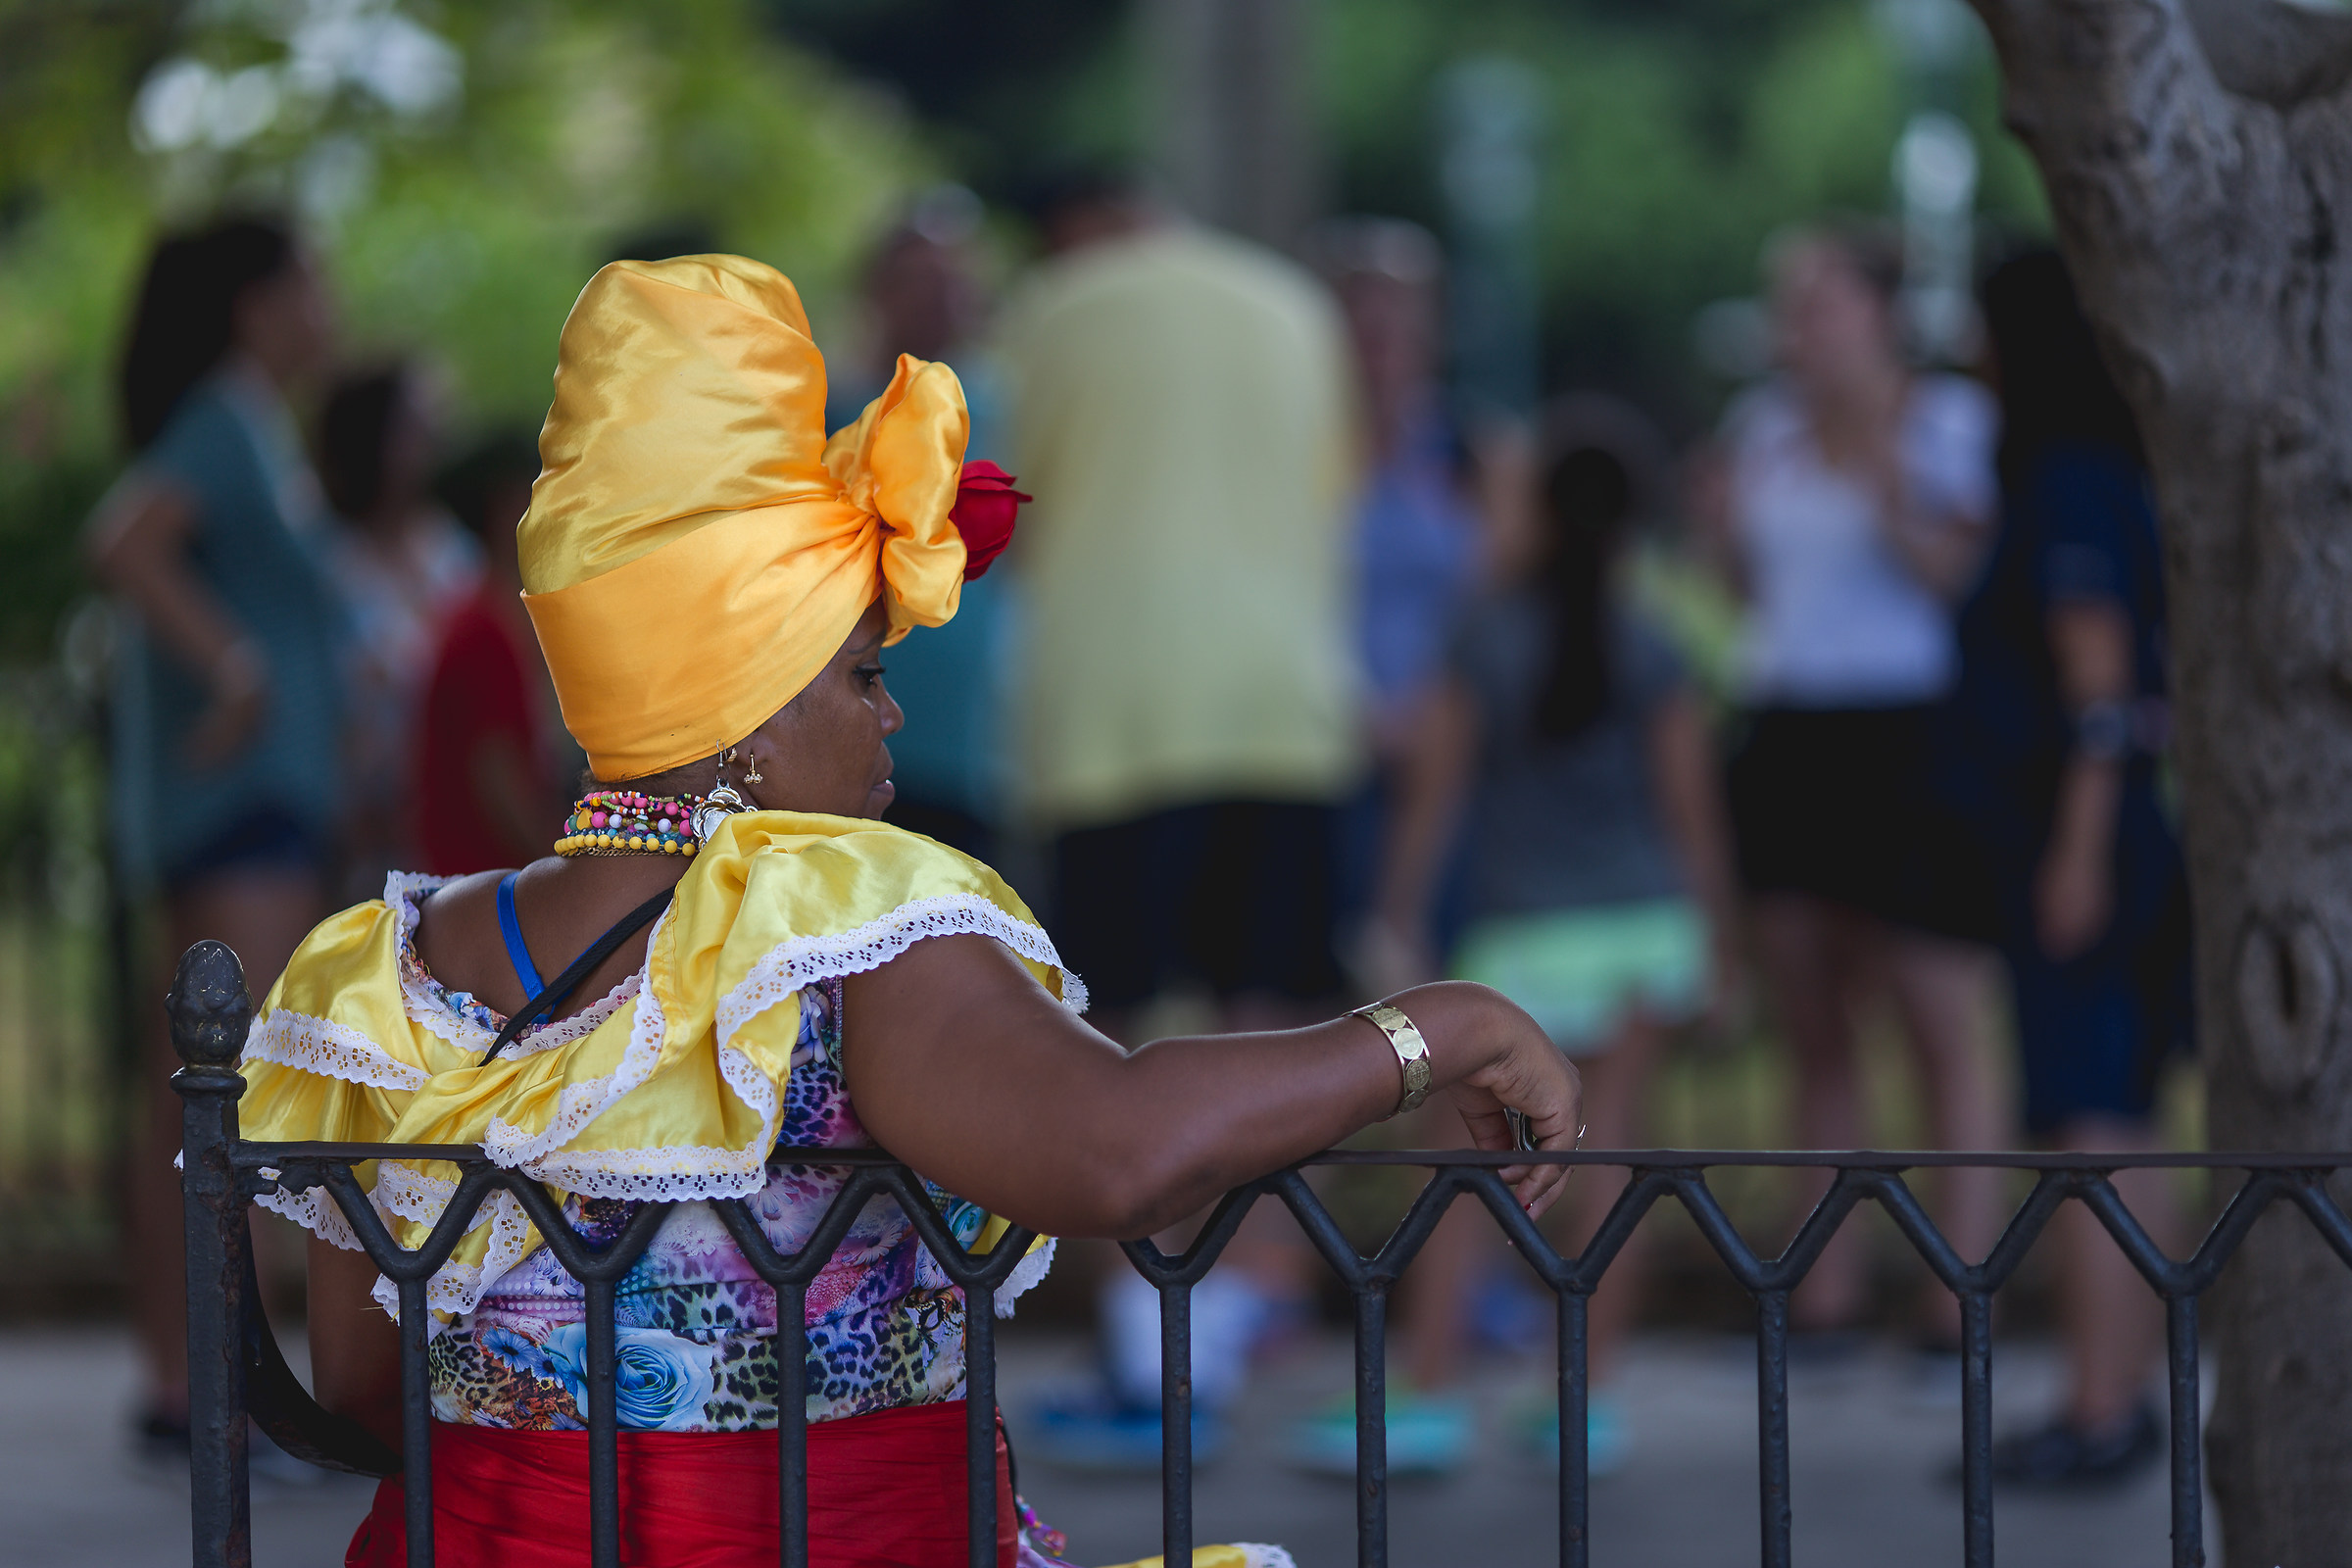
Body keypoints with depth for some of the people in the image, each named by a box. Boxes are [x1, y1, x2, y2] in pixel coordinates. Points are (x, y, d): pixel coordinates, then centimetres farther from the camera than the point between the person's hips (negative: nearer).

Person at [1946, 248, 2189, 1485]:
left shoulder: (2072, 482, -15)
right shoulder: (2117, 477, 14)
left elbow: (2101, 683, -19)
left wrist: (2081, 849, -20)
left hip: (2082, 826, -10)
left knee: (2088, 1127, -10)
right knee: (2122, 1127, 13)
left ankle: (2100, 1411, -10)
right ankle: (2123, 1393, 19)